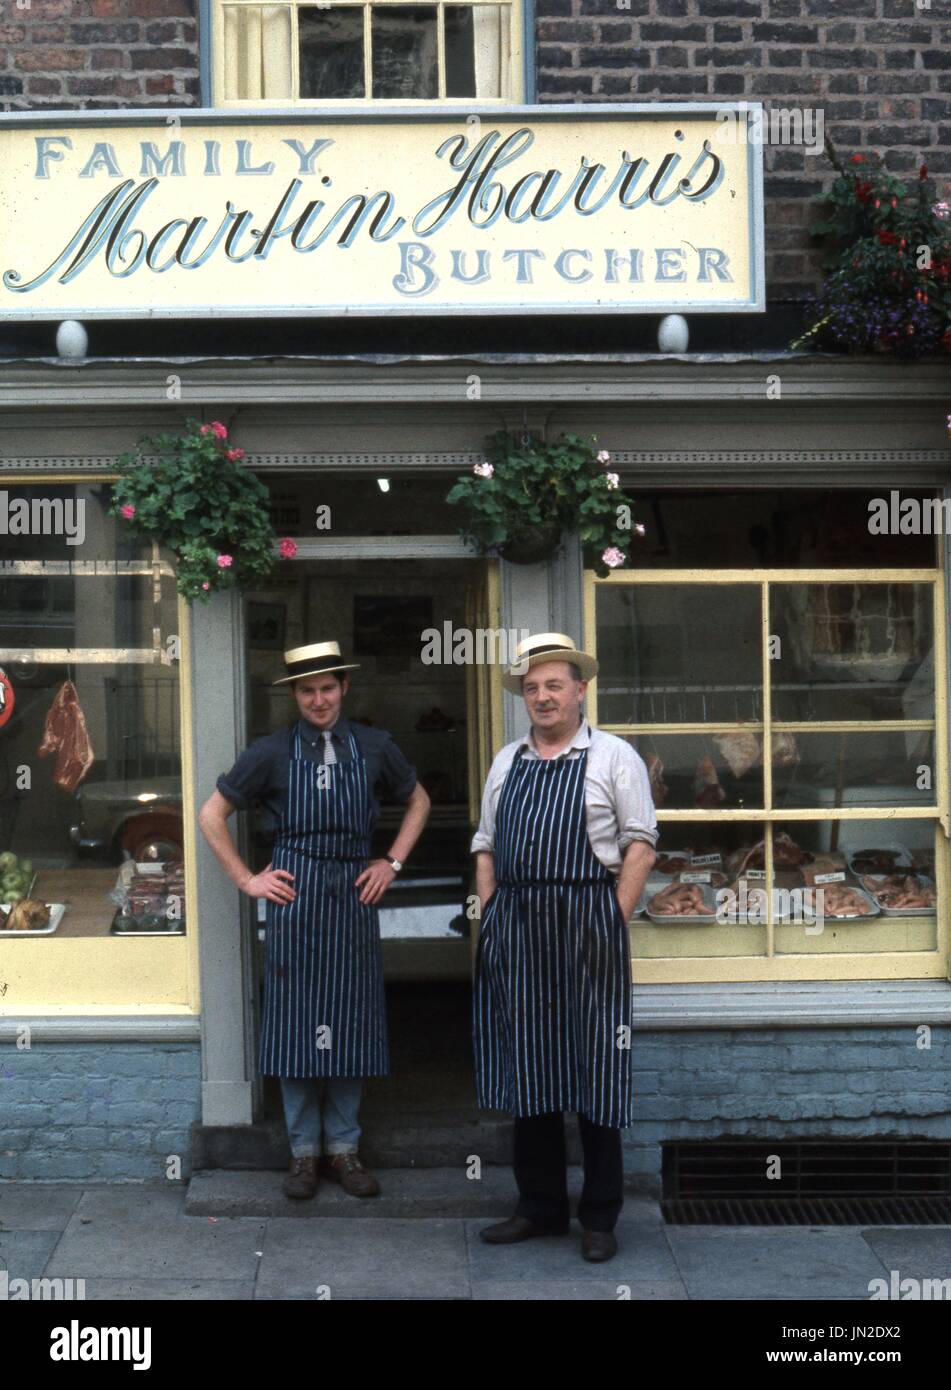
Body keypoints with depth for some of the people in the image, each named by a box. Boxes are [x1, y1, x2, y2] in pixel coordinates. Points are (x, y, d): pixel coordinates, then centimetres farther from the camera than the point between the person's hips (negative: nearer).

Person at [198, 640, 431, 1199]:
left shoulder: (374, 747, 5)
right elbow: (212, 815, 7)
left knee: (351, 1023, 5)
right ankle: (304, 1150, 14)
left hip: (354, 896, 2)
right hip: (295, 896, -1)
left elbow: (418, 801, 20)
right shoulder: (272, 752, 1)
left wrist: (393, 862, 9)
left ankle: (343, 1148, 18)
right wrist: (247, 879, 2)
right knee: (296, 1023, 2)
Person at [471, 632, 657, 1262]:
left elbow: (641, 845, -4)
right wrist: (492, 918, 7)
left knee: (595, 1069, 1)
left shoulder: (613, 756, 1)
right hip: (516, 928, 5)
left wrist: (615, 920, -11)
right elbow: (485, 848, 18)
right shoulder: (507, 762, 15)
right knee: (525, 1065, 9)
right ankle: (541, 1206, 23)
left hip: (587, 921, -5)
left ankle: (601, 1216, 14)